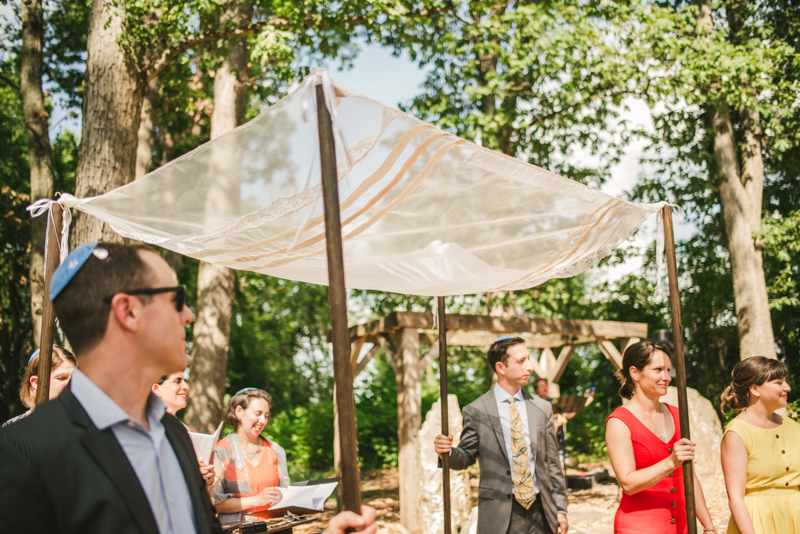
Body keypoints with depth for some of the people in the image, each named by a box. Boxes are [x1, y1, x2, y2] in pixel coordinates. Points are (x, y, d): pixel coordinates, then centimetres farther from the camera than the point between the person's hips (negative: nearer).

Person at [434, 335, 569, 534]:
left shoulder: (542, 408, 8)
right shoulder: (476, 411, -3)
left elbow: (552, 462, 10)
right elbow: (466, 458, 3)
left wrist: (560, 509, 7)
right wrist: (448, 451, -19)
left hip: (540, 511, 3)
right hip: (499, 517, -3)